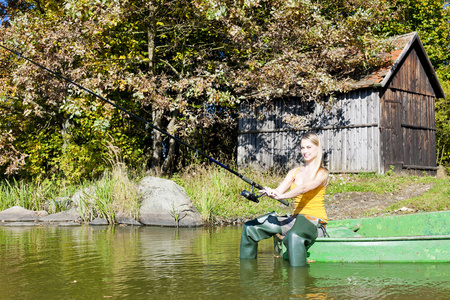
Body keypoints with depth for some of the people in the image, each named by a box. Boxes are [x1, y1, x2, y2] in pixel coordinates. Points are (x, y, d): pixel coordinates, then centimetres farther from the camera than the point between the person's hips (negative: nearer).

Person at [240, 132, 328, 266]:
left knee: (294, 236, -42)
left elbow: (303, 188, -24)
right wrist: (269, 192, -25)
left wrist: (282, 196, -41)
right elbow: (279, 190, -1)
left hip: (315, 221, -7)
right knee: (250, 228, -1)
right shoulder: (295, 172, 14)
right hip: (296, 218, 7)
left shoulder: (322, 173, -5)